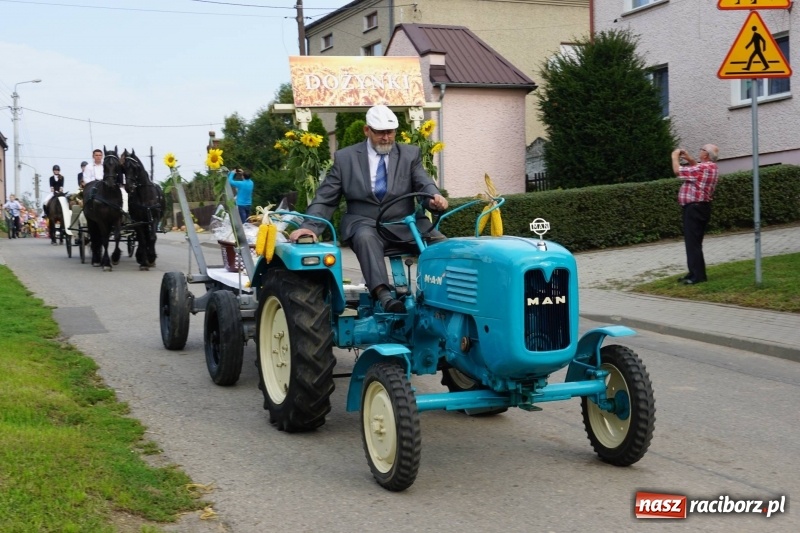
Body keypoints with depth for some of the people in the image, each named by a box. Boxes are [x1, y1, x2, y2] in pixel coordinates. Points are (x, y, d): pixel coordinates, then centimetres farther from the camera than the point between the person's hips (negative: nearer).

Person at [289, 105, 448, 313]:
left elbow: (424, 184, -2)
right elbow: (325, 199, 5)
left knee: (439, 240, -28)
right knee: (365, 237, -38)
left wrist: (435, 198, -27)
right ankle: (384, 295, -51)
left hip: (403, 223, 2)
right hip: (364, 224, -2)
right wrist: (310, 226, -12)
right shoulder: (345, 157, 7)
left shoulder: (410, 154, 11)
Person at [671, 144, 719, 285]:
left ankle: (698, 276, -9)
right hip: (700, 207, 10)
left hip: (694, 208, -10)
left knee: (693, 243, -8)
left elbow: (677, 171, -16)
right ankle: (695, 273, 20)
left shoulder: (702, 168, -20)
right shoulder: (712, 167, 12)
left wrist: (675, 157, 1)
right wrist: (689, 158, 21)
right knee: (694, 242, 15)